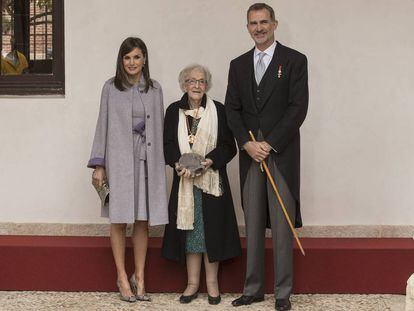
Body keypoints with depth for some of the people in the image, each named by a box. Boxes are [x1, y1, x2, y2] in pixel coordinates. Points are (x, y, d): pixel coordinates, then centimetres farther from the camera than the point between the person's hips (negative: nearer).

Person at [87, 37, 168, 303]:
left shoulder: (154, 89, 8)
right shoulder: (111, 88, 3)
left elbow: (159, 126, 10)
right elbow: (103, 125, 3)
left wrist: (161, 163, 5)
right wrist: (99, 165, -1)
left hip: (147, 159, 2)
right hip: (119, 159, -2)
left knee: (143, 220, 4)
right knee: (120, 220, 0)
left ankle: (139, 277, 13)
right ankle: (123, 278, 9)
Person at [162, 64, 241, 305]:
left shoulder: (218, 110, 1)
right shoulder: (174, 111, 7)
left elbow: (229, 146, 0)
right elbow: (168, 145, 5)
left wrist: (210, 161, -16)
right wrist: (178, 163, -13)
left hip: (212, 180, -2)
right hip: (184, 180, 2)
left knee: (212, 229, 1)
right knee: (189, 230, 4)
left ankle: (212, 283, 11)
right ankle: (193, 283, 12)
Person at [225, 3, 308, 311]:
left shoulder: (295, 60, 0)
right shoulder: (238, 65, 13)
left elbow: (298, 107, -7)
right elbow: (232, 109, 9)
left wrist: (269, 144, -12)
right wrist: (247, 143, -7)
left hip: (281, 154, -4)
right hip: (250, 154, 4)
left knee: (282, 225, -3)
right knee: (253, 225, 6)